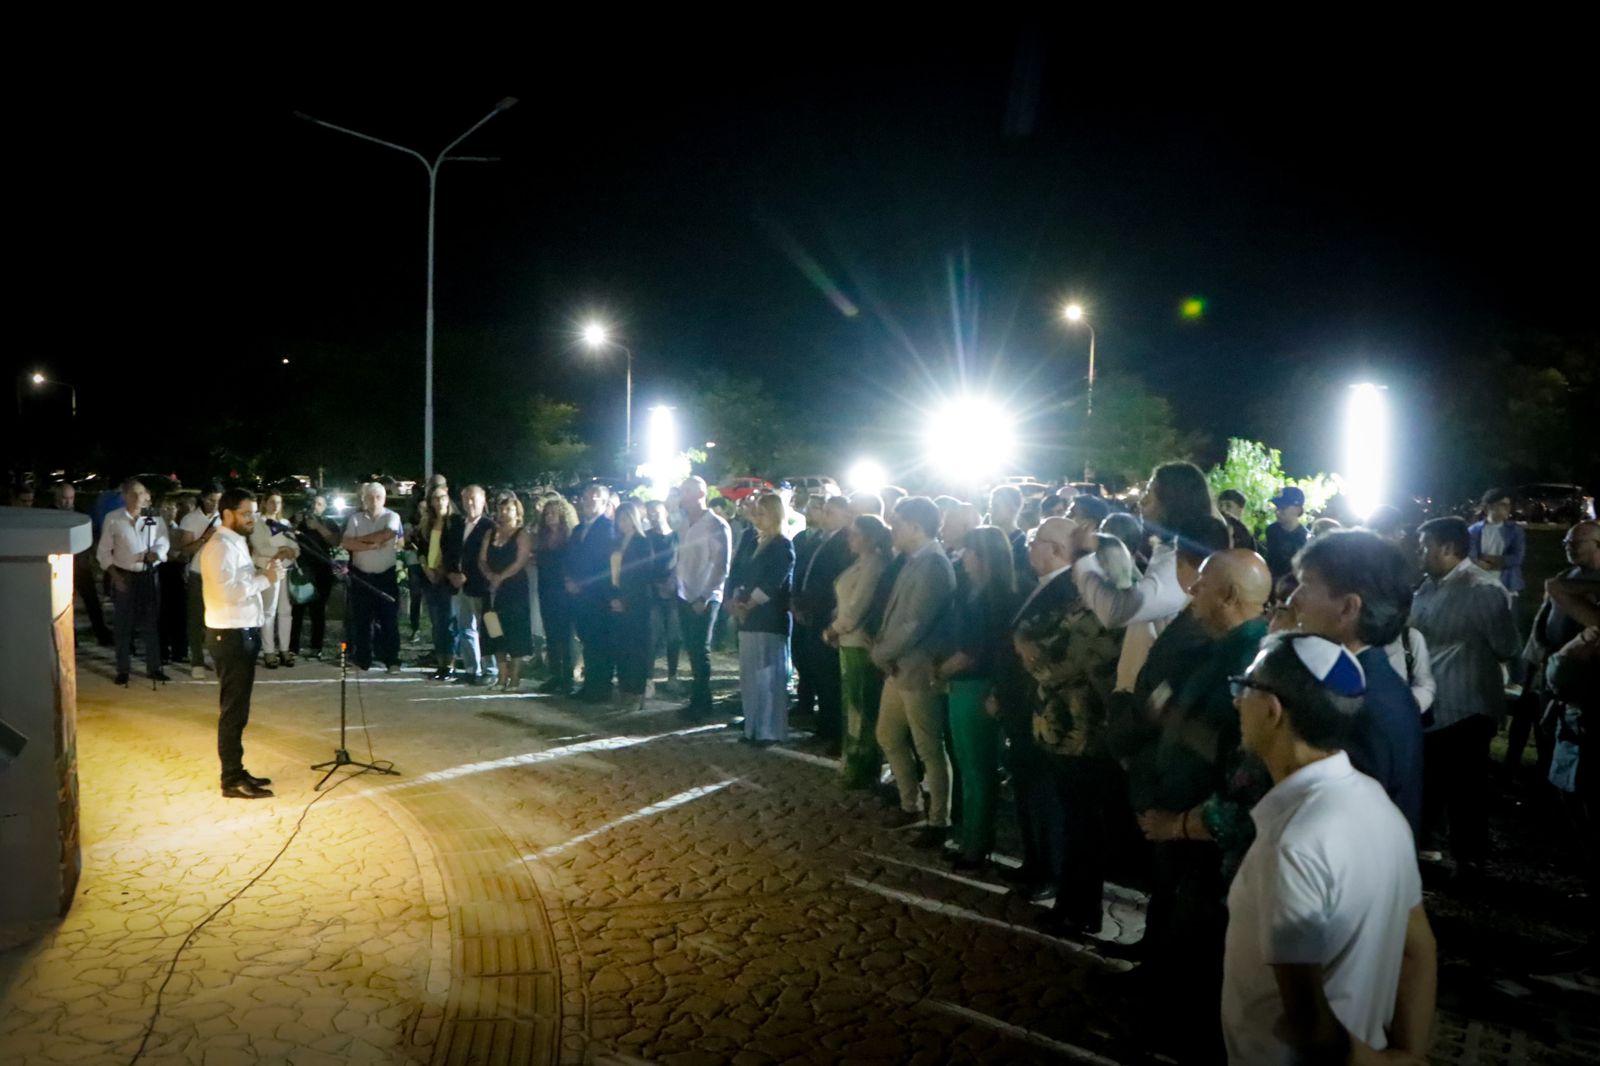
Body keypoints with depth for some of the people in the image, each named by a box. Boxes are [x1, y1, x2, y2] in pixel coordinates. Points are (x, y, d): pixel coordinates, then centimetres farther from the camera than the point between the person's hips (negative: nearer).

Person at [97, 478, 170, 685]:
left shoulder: (154, 519, 1)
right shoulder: (112, 519, -3)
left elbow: (162, 544, -1)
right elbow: (103, 551, 0)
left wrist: (155, 554, -24)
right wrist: (115, 576, -8)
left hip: (148, 576, 1)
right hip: (123, 576, -1)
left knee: (150, 622, 7)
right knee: (123, 624, 5)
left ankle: (153, 668, 16)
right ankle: (122, 670, 16)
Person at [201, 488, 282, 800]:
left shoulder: (236, 542, 16)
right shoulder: (220, 546, -16)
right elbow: (229, 592, -26)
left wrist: (265, 574, 0)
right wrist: (265, 579, -18)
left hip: (243, 632, 10)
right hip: (230, 635, -10)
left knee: (239, 707, 15)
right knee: (234, 709, -4)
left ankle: (237, 772, 23)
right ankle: (232, 780, 3)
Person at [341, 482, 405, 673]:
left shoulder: (392, 517, -2)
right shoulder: (355, 518, 3)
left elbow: (386, 534, -21)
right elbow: (345, 544, -8)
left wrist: (359, 539, -10)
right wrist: (372, 545, -17)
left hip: (387, 576, -2)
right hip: (361, 576, 2)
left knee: (389, 618, 2)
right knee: (361, 619, 6)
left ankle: (392, 660, 9)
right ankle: (362, 659, 15)